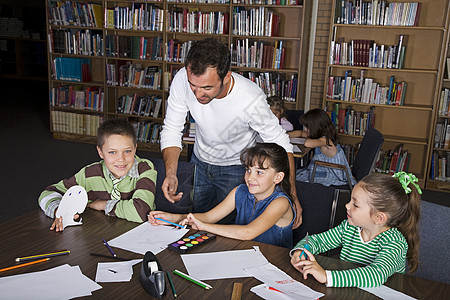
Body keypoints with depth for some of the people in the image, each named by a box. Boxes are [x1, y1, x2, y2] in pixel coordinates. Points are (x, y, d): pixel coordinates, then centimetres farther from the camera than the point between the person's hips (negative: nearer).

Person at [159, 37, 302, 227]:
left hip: (236, 169, -3)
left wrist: (292, 194, -25)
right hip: (200, 161, 3)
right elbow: (171, 130, -16)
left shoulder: (251, 100, -35)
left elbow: (280, 144, -21)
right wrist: (170, 174, -30)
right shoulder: (183, 79, -27)